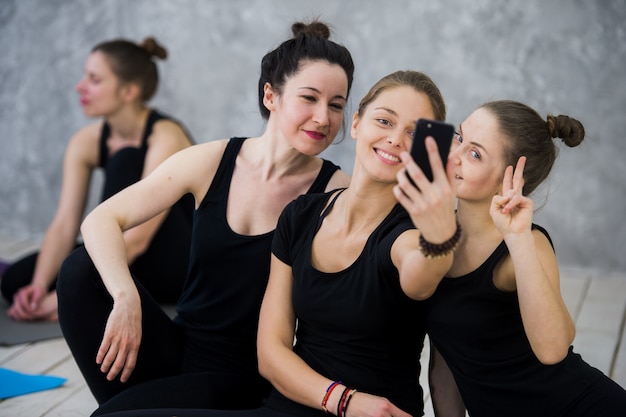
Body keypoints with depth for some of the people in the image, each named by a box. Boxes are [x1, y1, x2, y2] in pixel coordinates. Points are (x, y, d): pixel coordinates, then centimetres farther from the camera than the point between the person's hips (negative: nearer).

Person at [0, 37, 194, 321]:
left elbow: (136, 238, -30)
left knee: (125, 163, -27)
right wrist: (39, 286, -27)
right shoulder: (86, 142, -4)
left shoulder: (165, 138, -24)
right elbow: (64, 225, -10)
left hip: (179, 268, -5)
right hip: (127, 263, 5)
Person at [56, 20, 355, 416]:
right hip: (179, 349, 4)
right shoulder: (211, 161, -4)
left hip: (244, 378, -3)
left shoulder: (334, 190, -11)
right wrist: (126, 298, -26)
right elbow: (101, 220, -12)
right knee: (82, 269, -17)